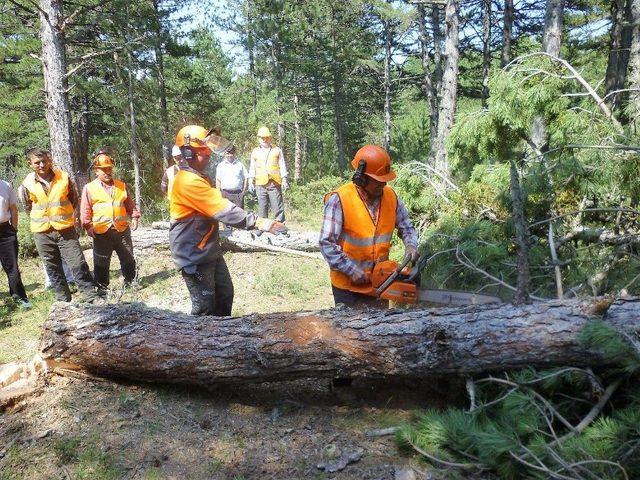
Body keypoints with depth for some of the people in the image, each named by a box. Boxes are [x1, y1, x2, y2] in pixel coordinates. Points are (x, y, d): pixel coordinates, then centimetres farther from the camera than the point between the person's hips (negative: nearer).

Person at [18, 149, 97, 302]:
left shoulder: (63, 177, -3)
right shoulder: (27, 184, -3)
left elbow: (74, 199, 10)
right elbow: (27, 206, 13)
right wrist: (41, 217, 12)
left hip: (66, 229, -1)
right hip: (42, 232, 1)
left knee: (78, 264, -4)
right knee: (53, 269, 10)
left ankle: (91, 296, 2)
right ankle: (63, 299, 21)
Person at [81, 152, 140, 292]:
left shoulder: (121, 185, 11)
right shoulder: (89, 188, 2)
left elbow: (130, 204, 14)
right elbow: (85, 209, -1)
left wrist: (134, 217, 1)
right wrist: (88, 225, -10)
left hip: (122, 229, 2)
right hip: (101, 232, -2)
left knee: (128, 259, 11)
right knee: (101, 263, 4)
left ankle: (130, 282, 26)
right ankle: (101, 288, 14)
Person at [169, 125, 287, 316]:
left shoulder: (199, 177, 10)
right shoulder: (189, 182, -24)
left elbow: (217, 209, 11)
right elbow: (225, 211, -29)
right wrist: (262, 223, -30)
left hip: (209, 250, 10)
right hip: (193, 255, -10)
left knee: (225, 294, 17)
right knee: (205, 307, 0)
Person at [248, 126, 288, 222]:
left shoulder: (277, 150, 11)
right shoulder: (255, 151, 16)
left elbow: (282, 166, 9)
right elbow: (252, 168, 18)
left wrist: (284, 180, 1)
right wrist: (250, 181, 9)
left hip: (274, 183, -2)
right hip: (260, 184, 2)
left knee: (278, 207, -6)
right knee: (262, 207, 3)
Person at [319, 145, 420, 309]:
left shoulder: (391, 196, -3)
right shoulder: (339, 200, -19)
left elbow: (406, 226, 12)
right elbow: (327, 244, -19)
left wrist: (411, 245, -8)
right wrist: (352, 271, -20)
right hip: (348, 285, -5)